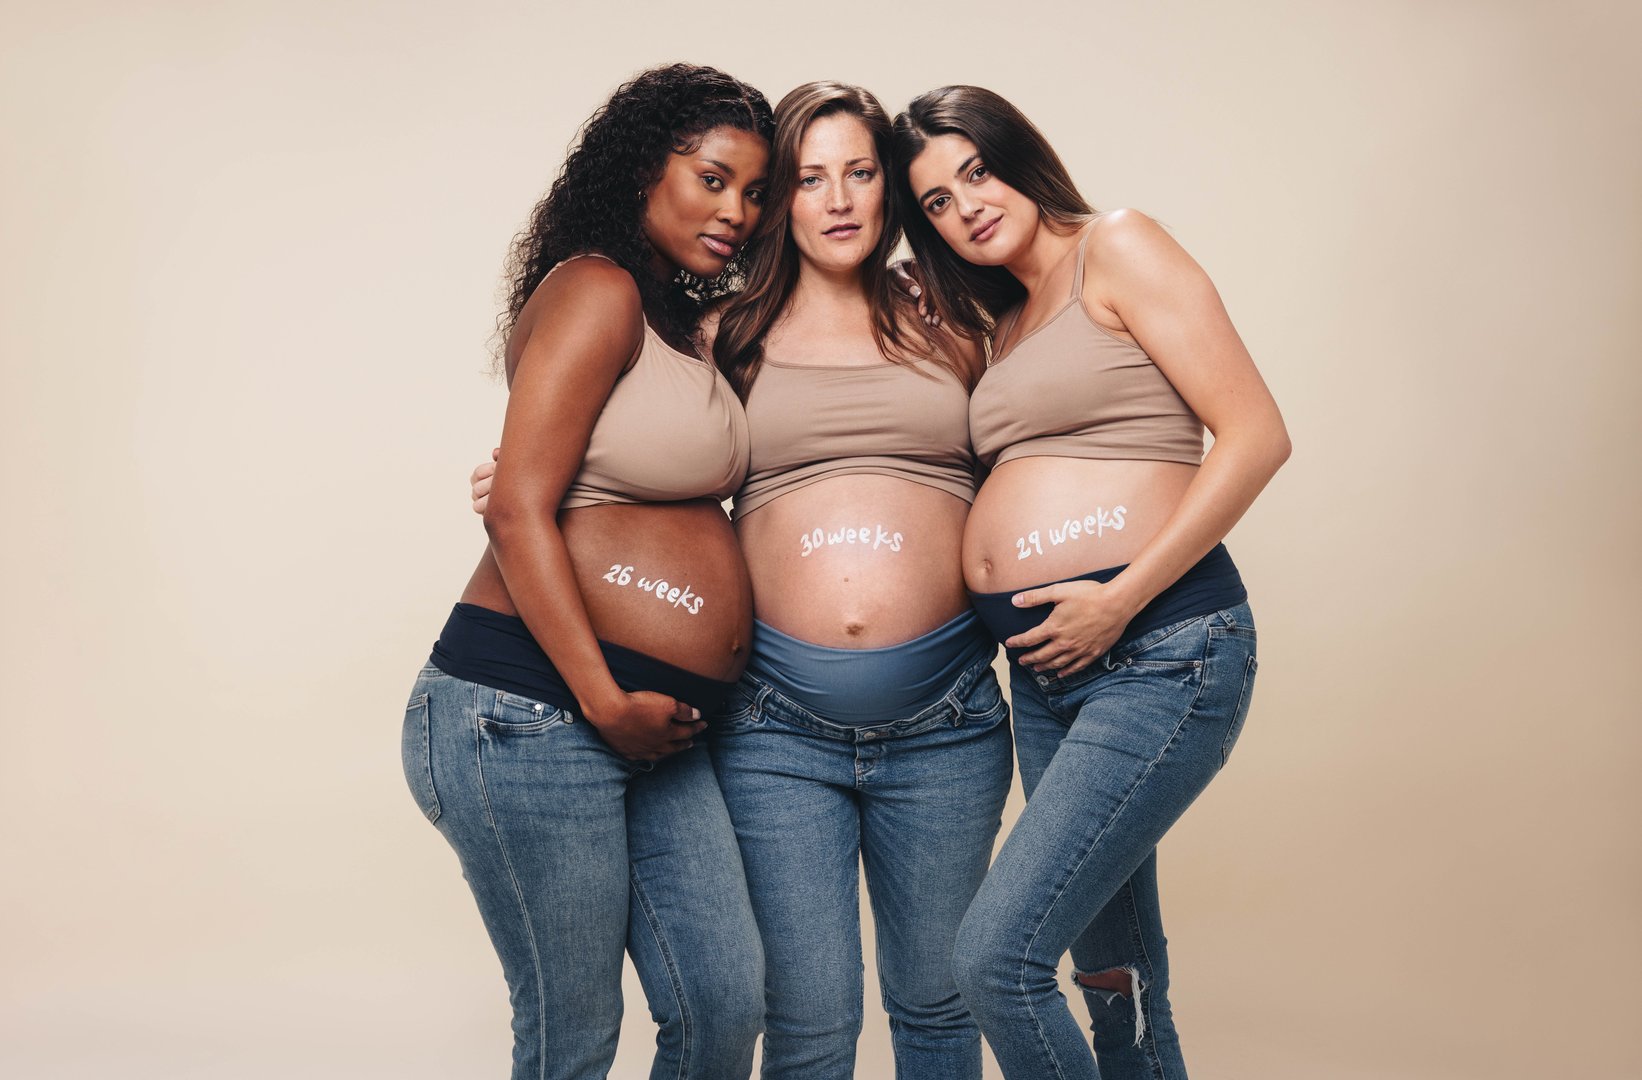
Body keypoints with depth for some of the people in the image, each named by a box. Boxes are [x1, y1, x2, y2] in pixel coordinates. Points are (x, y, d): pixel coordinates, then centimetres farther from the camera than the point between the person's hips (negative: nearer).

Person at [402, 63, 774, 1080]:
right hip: (533, 716, -8)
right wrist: (605, 700, -18)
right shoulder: (596, 290, -9)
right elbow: (519, 509, -16)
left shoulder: (683, 323, 18)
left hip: (656, 729, 8)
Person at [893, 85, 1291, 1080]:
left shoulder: (1116, 246, -1)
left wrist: (1121, 600, -15)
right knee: (1117, 982, 13)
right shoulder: (1005, 324, 20)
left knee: (997, 954, -15)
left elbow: (1256, 435, -11)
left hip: (1160, 651, -7)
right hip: (1045, 669, 8)